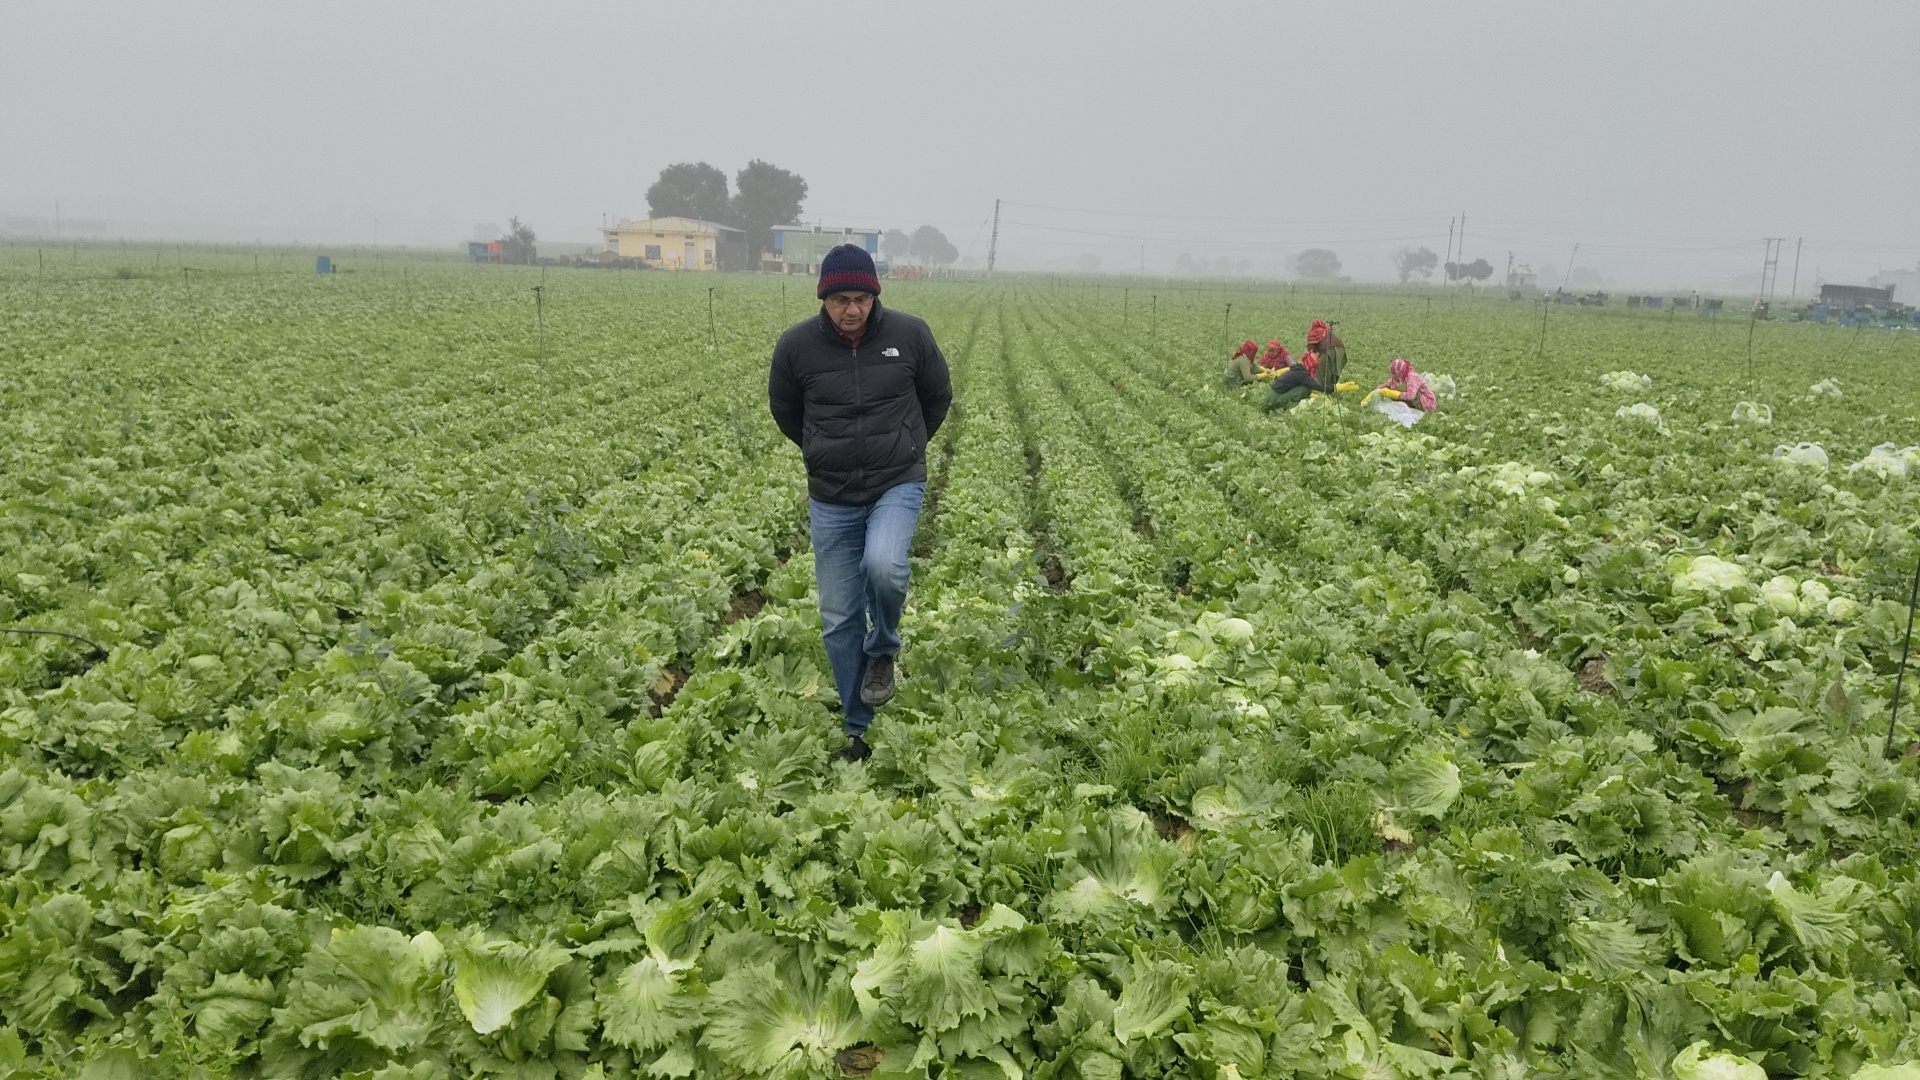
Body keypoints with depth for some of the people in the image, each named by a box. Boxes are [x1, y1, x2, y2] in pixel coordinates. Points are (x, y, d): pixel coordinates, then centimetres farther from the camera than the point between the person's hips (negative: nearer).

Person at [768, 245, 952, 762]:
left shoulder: (909, 333, -8)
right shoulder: (796, 345, -8)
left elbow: (938, 396, 10)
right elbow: (785, 410, 12)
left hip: (898, 485, -2)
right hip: (832, 498, 2)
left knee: (883, 565, -32)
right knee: (839, 620, 5)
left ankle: (883, 648, 1)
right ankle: (858, 729, 21)